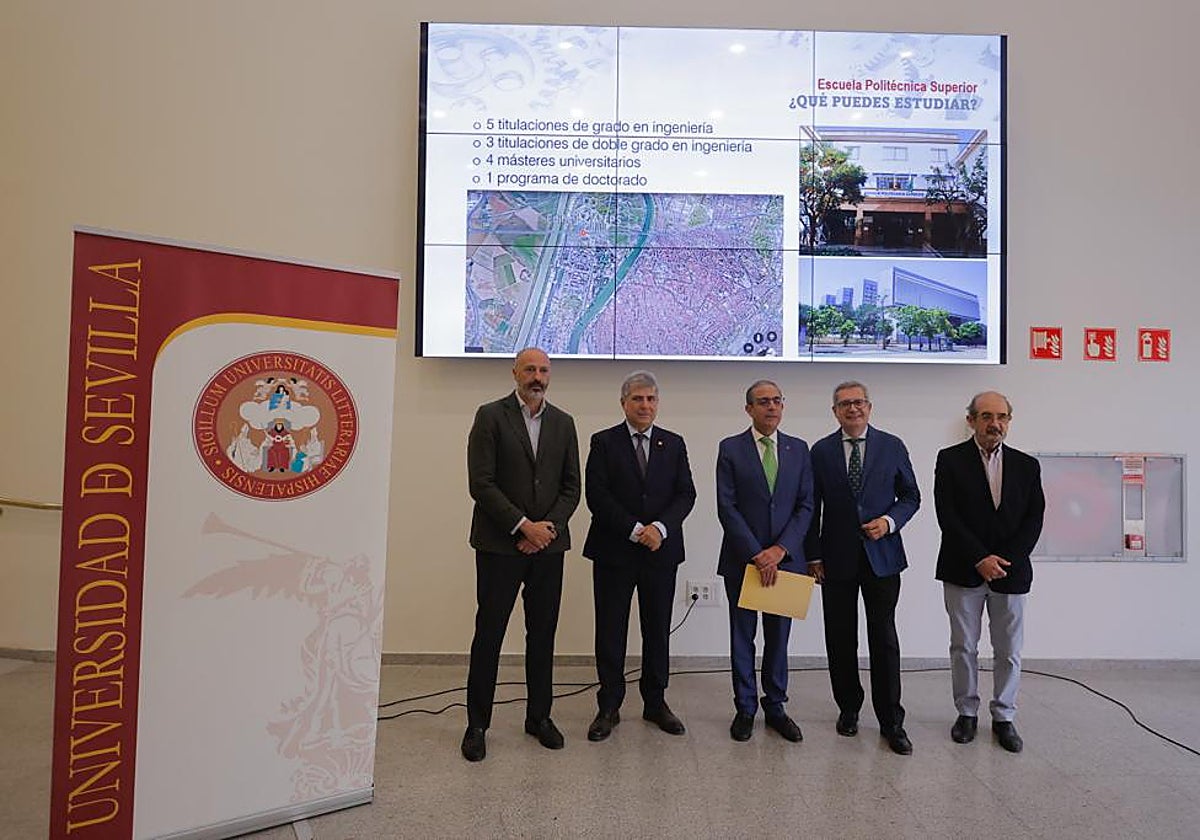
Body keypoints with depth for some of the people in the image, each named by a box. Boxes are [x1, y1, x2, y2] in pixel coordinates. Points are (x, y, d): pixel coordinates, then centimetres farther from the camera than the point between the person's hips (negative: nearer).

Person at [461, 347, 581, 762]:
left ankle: (539, 716, 26)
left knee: (543, 633, 12)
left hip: (548, 543, 4)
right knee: (489, 633, 4)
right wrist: (523, 525, -14)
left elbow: (572, 485, 8)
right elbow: (481, 483, -10)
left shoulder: (563, 423, 10)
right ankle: (477, 724, 17)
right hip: (500, 543, -4)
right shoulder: (491, 416, -3)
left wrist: (550, 526, -7)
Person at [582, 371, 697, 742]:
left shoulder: (674, 444, 9)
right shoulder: (604, 442, 0)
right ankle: (609, 707, 17)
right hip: (614, 551, -2)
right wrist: (635, 530, -15)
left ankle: (656, 703, 26)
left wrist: (660, 527, -15)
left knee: (658, 631, 12)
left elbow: (686, 493, 2)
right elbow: (597, 495, -9)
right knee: (610, 632, 4)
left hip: (661, 551, 3)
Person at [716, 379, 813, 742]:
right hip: (742, 559, -2)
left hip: (785, 558, 2)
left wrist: (780, 549, -10)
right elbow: (727, 508, -7)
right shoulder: (731, 449, -2)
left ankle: (775, 706, 27)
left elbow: (805, 506, 2)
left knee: (779, 637, 12)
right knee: (742, 637, 9)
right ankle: (745, 708, 22)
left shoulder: (798, 449, 7)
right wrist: (756, 553, -14)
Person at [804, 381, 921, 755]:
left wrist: (891, 521, -11)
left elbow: (910, 496, 8)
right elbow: (812, 506, 4)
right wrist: (813, 555, 0)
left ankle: (891, 722, 14)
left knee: (884, 639, 2)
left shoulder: (892, 446, 3)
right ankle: (848, 709, 26)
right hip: (837, 558, 1)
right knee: (840, 639, 9)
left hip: (881, 556, 0)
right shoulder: (821, 451, 3)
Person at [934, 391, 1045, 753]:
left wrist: (1005, 560, -10)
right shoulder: (950, 460, -2)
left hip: (1011, 572, 2)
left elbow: (1033, 520, 1)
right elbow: (948, 517, -9)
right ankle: (967, 712, 22)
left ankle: (1004, 717, 24)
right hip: (963, 571, -2)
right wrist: (980, 559, -15)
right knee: (963, 647, 8)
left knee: (1009, 651, 9)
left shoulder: (1027, 465, 7)